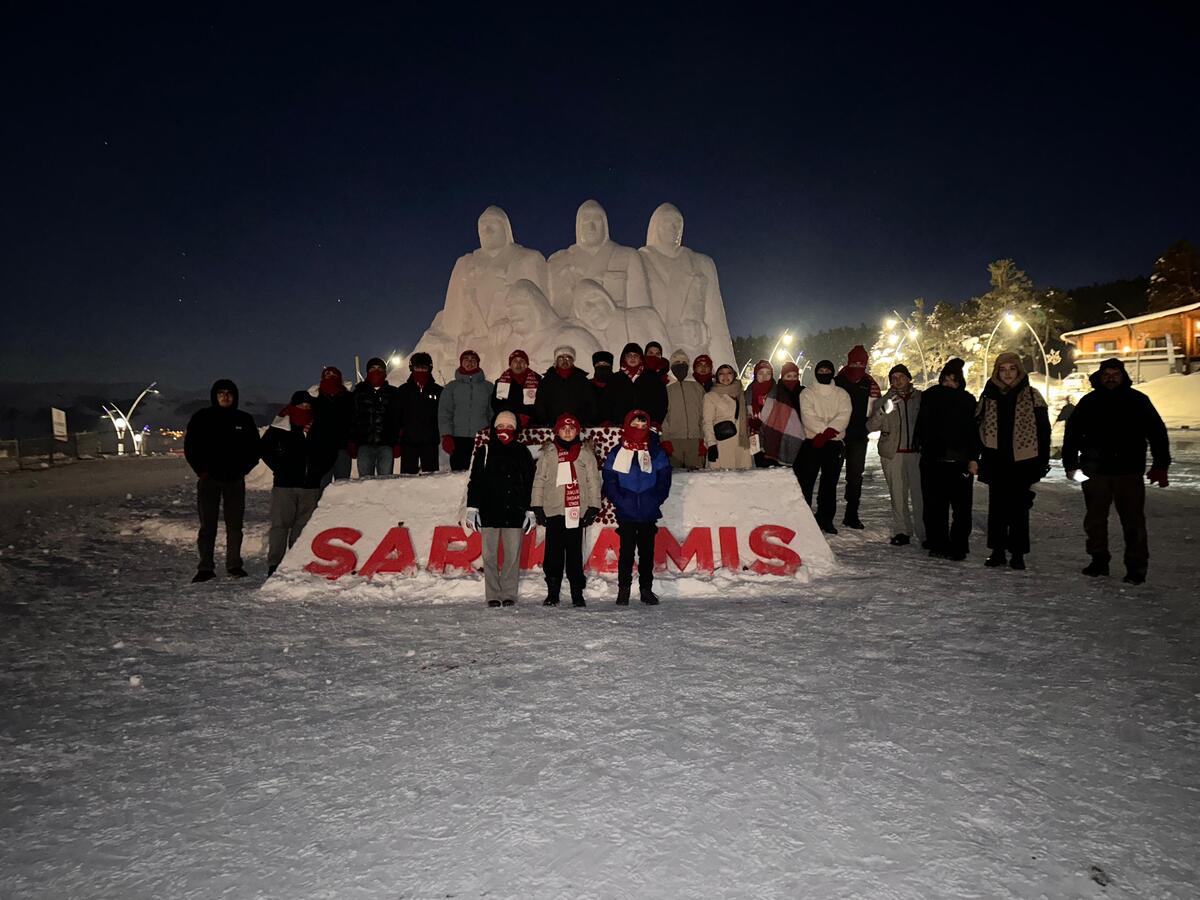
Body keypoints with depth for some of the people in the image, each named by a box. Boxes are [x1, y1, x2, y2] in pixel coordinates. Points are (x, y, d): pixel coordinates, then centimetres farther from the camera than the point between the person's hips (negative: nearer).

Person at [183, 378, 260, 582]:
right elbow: (190, 446, 4)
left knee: (234, 524, 5)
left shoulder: (244, 420, 7)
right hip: (209, 479, -1)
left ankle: (234, 564, 13)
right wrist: (201, 470, -4)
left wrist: (243, 469, 2)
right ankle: (205, 568, 5)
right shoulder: (202, 418, 2)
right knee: (207, 525, 1)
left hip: (235, 480, 1)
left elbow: (254, 448, 13)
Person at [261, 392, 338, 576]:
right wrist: (279, 468, -4)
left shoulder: (318, 428, 8)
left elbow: (331, 451, 17)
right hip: (285, 484, -3)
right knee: (280, 525, -3)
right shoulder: (280, 427, 0)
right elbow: (263, 448, 2)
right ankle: (274, 565, 0)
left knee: (303, 526, 9)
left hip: (311, 485, 3)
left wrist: (319, 469, 7)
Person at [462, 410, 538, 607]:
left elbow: (530, 483, 9)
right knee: (490, 555, 2)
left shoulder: (522, 452, 9)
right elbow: (474, 482, 5)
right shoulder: (484, 452, 6)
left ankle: (509, 594, 9)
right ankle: (493, 596, 10)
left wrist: (530, 511, 4)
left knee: (513, 554, 1)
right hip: (489, 512, 0)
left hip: (514, 512, 0)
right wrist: (472, 509, -2)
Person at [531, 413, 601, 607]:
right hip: (553, 510, 1)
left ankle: (577, 594, 8)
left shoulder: (586, 452, 7)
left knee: (575, 553, 1)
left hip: (577, 511, -1)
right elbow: (539, 480, 9)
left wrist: (593, 507, 2)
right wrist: (537, 507, 3)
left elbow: (593, 481, 7)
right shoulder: (548, 453, 8)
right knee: (553, 553, 2)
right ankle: (552, 592, 11)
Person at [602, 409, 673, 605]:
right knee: (626, 552, 1)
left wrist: (655, 501, -8)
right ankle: (623, 590, 11)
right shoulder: (616, 453, 2)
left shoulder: (656, 453, 5)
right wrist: (621, 502, -10)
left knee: (647, 552, 7)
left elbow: (664, 480, 3)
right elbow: (609, 482, 0)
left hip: (649, 514, 1)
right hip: (626, 514, -1)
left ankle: (646, 589, 17)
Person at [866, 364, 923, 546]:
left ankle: (925, 534, 3)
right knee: (898, 494, 3)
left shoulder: (920, 397, 6)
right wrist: (884, 410, -18)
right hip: (893, 454, 1)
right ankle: (902, 531, 13)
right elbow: (871, 426, -1)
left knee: (920, 494, -4)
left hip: (916, 452, -1)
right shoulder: (885, 400, 7)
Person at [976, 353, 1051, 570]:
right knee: (996, 507, 8)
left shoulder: (1031, 396, -1)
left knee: (1019, 509, 5)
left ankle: (1017, 553, 13)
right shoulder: (988, 395, 5)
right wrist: (979, 457, 2)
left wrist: (1042, 461, -4)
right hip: (996, 462, 2)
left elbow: (1043, 430, -1)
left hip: (1022, 462, -2)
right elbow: (978, 426, 8)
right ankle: (997, 551, 17)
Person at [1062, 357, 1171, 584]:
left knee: (1133, 520, -1)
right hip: (1095, 471, 2)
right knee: (1095, 519, 9)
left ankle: (1136, 567, 6)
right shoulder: (1089, 402, 6)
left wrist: (1160, 466, 0)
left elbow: (1157, 433, 5)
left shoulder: (1138, 401, 3)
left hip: (1129, 472, -2)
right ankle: (1099, 561, 22)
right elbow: (1072, 433, 9)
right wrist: (1071, 464, 3)